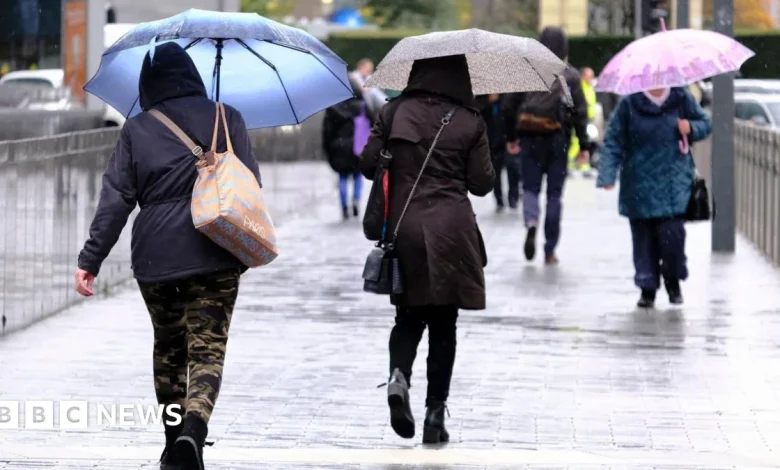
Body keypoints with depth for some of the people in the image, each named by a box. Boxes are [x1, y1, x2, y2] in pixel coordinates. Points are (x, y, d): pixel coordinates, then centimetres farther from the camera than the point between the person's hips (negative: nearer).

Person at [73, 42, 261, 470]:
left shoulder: (137, 130, 3)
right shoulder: (226, 120, 4)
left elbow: (115, 199, -1)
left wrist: (90, 260, 0)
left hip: (154, 258, 1)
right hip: (213, 258, -1)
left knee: (168, 348, 19)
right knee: (207, 351, -3)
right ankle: (193, 430, -28)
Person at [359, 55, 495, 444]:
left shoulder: (395, 112, 1)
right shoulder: (469, 122, -3)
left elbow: (367, 164, 1)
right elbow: (482, 183, -1)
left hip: (404, 224, 1)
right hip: (450, 229, -1)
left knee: (409, 315, 16)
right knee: (443, 324, 7)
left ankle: (399, 376, -13)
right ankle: (435, 414, 5)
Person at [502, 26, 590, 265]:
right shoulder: (570, 76, -3)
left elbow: (509, 106, 3)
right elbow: (580, 112, -6)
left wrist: (511, 137, 13)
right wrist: (583, 145, -1)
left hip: (529, 138, 1)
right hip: (558, 138, -1)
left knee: (530, 187, 10)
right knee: (555, 193, 8)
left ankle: (531, 222, -23)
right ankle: (550, 250, 8)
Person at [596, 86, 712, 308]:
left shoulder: (682, 99, 4)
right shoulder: (630, 104, 1)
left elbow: (705, 124, 16)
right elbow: (613, 140, 1)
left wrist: (690, 128, -8)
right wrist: (607, 174, -10)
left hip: (674, 182, 0)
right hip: (640, 184, 0)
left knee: (671, 232, -11)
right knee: (643, 236, 0)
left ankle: (673, 280, 13)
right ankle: (647, 288, 11)